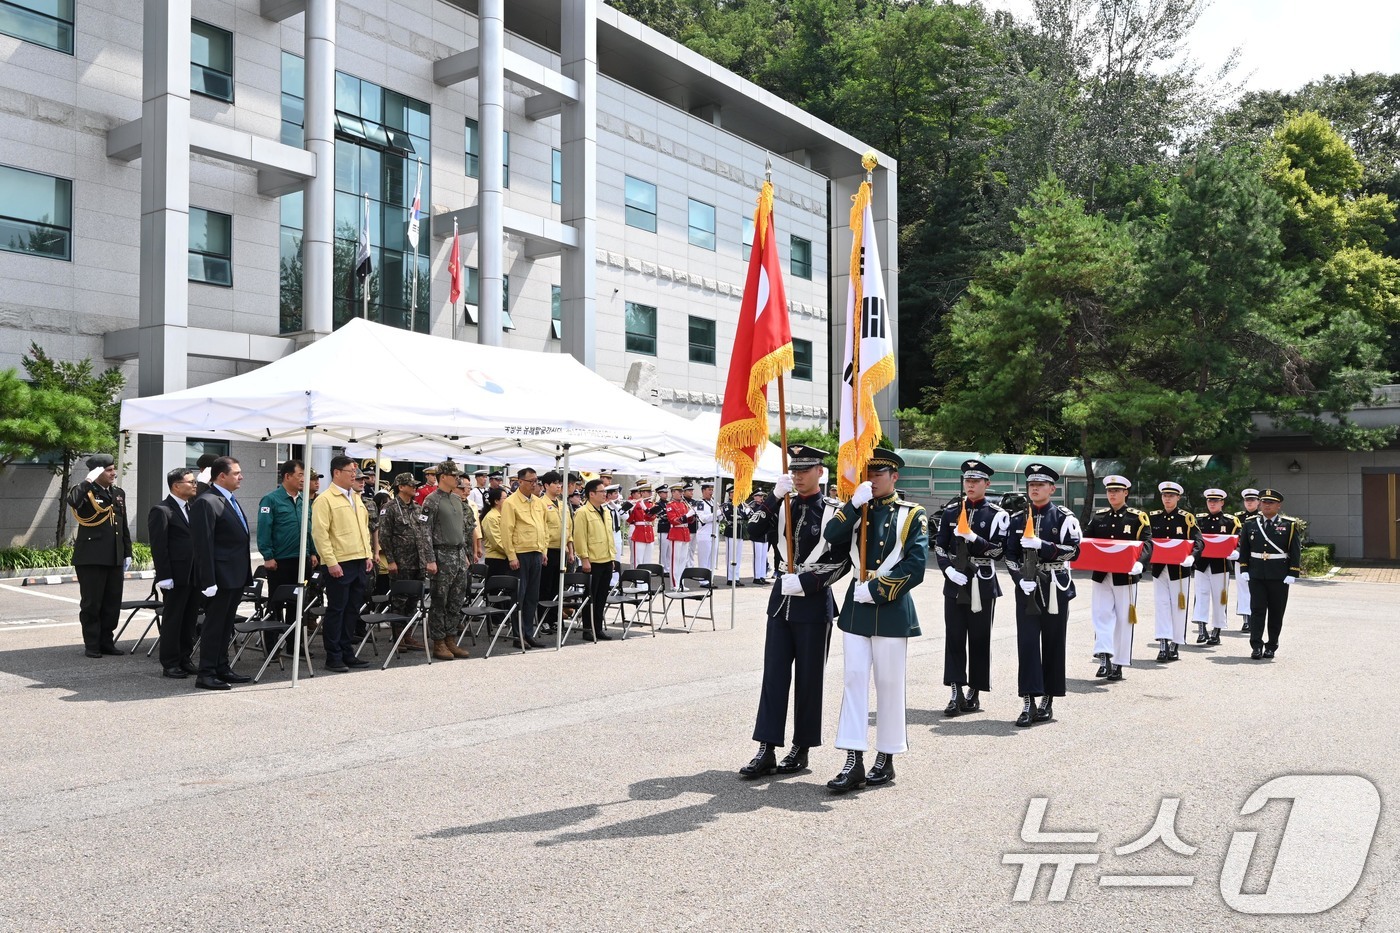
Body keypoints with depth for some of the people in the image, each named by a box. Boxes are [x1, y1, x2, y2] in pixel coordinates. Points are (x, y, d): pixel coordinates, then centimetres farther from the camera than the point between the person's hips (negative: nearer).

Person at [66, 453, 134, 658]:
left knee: (113, 603, 9)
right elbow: (72, 500, -31)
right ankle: (91, 645, 11)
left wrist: (127, 553, 16)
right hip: (91, 557, -6)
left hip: (115, 558, 6)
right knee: (91, 603, 2)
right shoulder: (86, 492, -5)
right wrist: (89, 480, -25)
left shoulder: (119, 493, 14)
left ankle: (106, 642, 19)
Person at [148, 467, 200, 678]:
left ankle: (185, 659, 22)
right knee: (172, 620, 2)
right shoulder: (161, 510, -9)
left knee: (190, 620, 12)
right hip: (176, 576, -7)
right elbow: (158, 546, -13)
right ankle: (170, 664, 10)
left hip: (194, 575, 7)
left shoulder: (193, 508, 14)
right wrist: (164, 577, -18)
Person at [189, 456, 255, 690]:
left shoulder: (231, 501, 16)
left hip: (236, 575, 9)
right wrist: (208, 581, -22)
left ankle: (222, 668, 25)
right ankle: (206, 674, 5)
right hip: (221, 576, -9)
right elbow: (204, 545, -19)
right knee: (214, 625, -2)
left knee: (226, 625, 16)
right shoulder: (206, 502, -14)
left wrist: (246, 575, 17)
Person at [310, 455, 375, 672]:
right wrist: (331, 562, -17)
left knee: (352, 611, 11)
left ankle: (347, 653, 19)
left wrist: (368, 555, 13)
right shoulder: (325, 500, -8)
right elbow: (320, 533, -13)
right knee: (336, 610, -1)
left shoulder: (356, 498, 17)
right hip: (340, 564, -7)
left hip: (360, 562, 7)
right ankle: (333, 657, 6)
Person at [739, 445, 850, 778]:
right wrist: (775, 496, -16)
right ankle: (767, 749, 3)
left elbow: (842, 562, -8)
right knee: (774, 674, 1)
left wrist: (804, 582, -16)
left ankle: (802, 748, 16)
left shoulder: (833, 511, -4)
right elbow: (754, 530, -7)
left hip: (814, 603, -4)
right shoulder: (783, 505, 9)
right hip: (781, 599, 4)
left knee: (808, 678, 5)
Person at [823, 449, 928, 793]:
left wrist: (876, 590, -13)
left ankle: (886, 758, 17)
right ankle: (853, 761, 1)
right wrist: (854, 503, -15)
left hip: (892, 608, -3)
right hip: (857, 606, 3)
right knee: (854, 679, 0)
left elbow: (915, 565, -10)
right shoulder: (858, 511, 11)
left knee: (889, 683, 5)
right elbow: (831, 538, -8)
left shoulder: (911, 514, 0)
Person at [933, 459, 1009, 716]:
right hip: (955, 582, 2)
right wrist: (948, 569, -8)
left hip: (982, 585, -2)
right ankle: (956, 694, 5)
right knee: (954, 637, 1)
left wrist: (972, 537, -22)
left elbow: (997, 550, -8)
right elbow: (939, 545, 8)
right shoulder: (951, 510, 7)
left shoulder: (997, 514, -2)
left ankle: (975, 693, 16)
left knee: (979, 639, 5)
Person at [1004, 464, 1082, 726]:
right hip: (1027, 588, 2)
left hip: (1055, 589, -2)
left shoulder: (1064, 517, 0)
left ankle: (1048, 700, 17)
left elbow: (1073, 550, -10)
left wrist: (1041, 545, -21)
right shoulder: (1018, 519, 9)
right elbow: (1010, 555, 9)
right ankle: (1028, 702, -3)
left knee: (1053, 644, 5)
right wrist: (1020, 579, -7)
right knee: (1027, 643, -4)